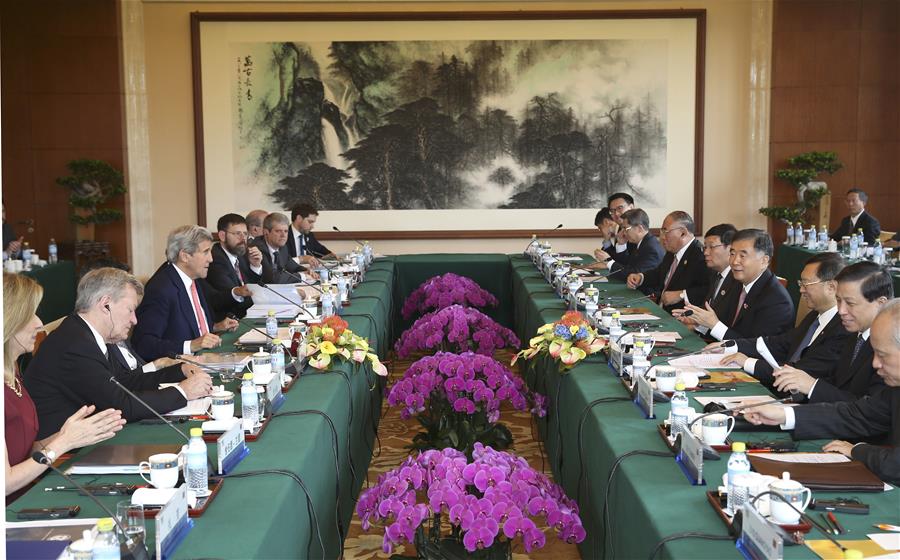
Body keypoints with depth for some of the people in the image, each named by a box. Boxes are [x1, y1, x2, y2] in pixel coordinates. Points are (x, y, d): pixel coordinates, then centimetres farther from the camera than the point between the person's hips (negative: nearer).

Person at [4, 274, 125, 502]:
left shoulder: (11, 374, 8)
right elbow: (6, 482, -19)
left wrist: (62, 437, -2)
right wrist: (64, 442, -11)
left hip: (24, 498, 8)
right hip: (8, 512, -8)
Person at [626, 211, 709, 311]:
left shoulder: (700, 255, -17)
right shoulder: (672, 252, 13)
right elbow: (659, 273, 31)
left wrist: (681, 295, -27)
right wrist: (640, 277, 14)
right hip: (660, 311, 9)